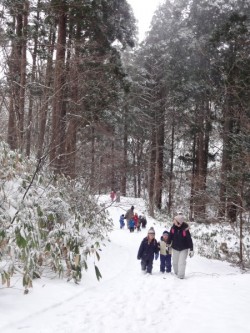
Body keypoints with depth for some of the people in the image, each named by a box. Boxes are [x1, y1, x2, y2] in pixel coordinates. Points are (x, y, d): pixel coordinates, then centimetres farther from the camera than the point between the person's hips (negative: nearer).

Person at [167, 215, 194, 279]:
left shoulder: (185, 229, -23)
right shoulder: (173, 227, -13)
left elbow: (189, 240, -17)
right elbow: (170, 236, 3)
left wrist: (191, 250, -15)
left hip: (184, 249, -4)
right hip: (175, 248, 4)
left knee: (182, 262, -9)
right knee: (175, 262, 14)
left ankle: (181, 275, 3)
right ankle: (176, 273, 34)